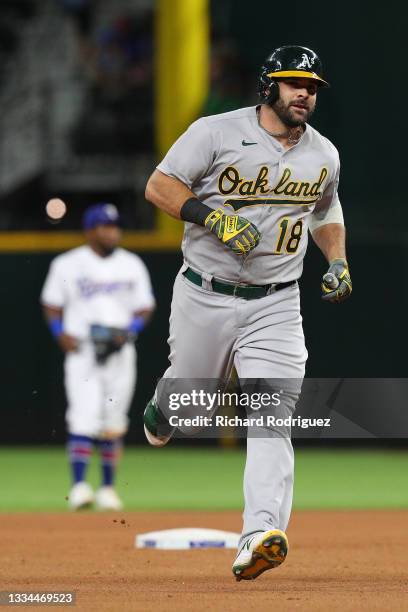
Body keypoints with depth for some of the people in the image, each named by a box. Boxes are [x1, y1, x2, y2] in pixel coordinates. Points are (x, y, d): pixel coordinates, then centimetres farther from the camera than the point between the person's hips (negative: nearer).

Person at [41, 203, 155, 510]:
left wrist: (129, 331, -8)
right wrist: (60, 333, -10)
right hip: (81, 350, -3)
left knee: (114, 424, 6)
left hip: (120, 351, 3)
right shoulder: (67, 264, 2)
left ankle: (108, 488, 16)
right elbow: (52, 304, 7)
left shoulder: (132, 265, 9)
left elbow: (145, 308, 11)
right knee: (84, 416, -16)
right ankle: (79, 485, -19)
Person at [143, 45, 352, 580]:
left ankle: (261, 534, -24)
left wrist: (338, 261, 9)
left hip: (275, 306, 2)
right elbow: (159, 186, -9)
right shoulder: (216, 133, -7)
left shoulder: (324, 155, 8)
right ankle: (158, 414, 52)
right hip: (204, 296, -2)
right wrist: (214, 216, -22)